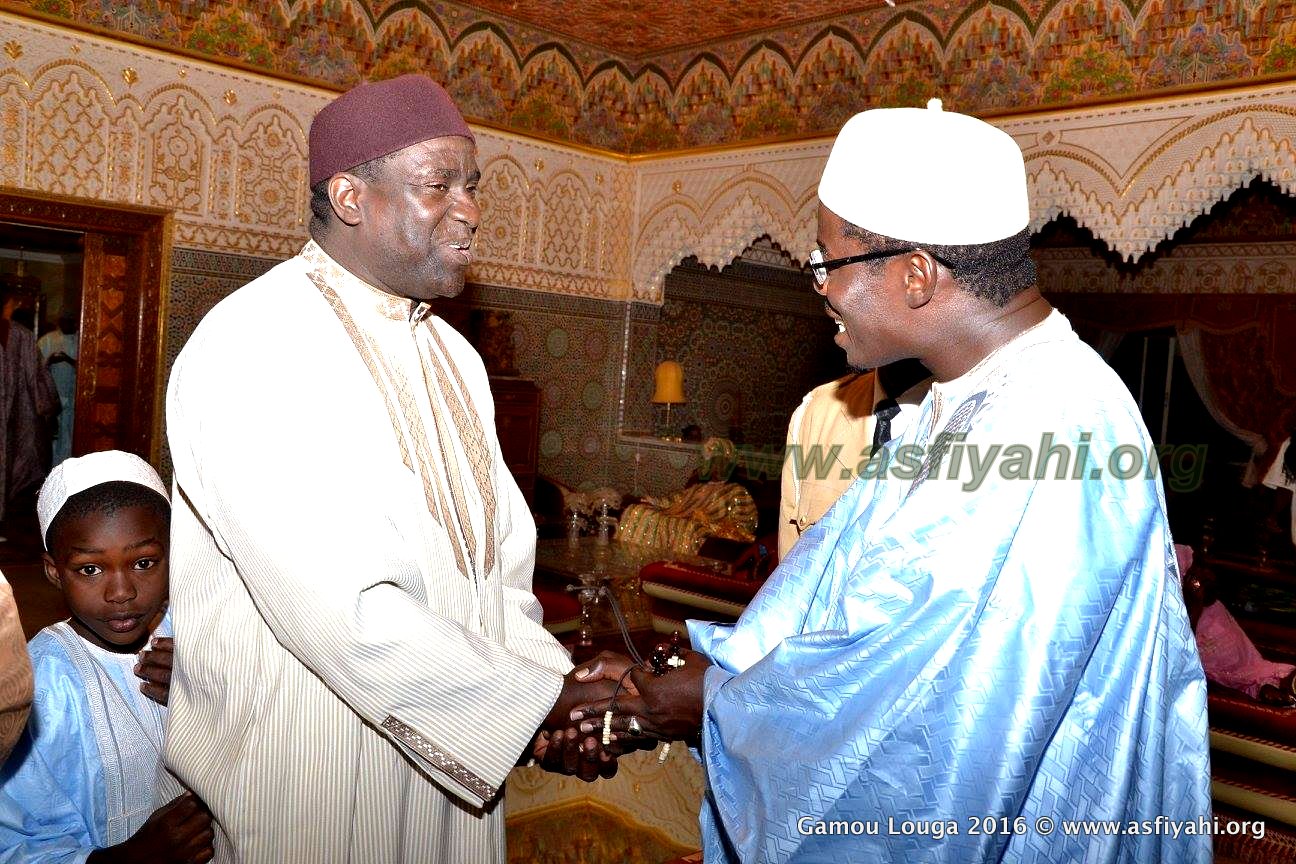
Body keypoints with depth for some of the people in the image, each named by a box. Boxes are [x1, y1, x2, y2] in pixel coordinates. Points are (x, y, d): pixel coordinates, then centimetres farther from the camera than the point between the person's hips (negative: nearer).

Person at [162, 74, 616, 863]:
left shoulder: (451, 355, 8)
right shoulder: (254, 348, -19)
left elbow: (495, 552, 6)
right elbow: (334, 606, -26)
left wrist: (544, 680, -10)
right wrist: (534, 699, -20)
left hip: (449, 745, 7)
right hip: (307, 763, -7)